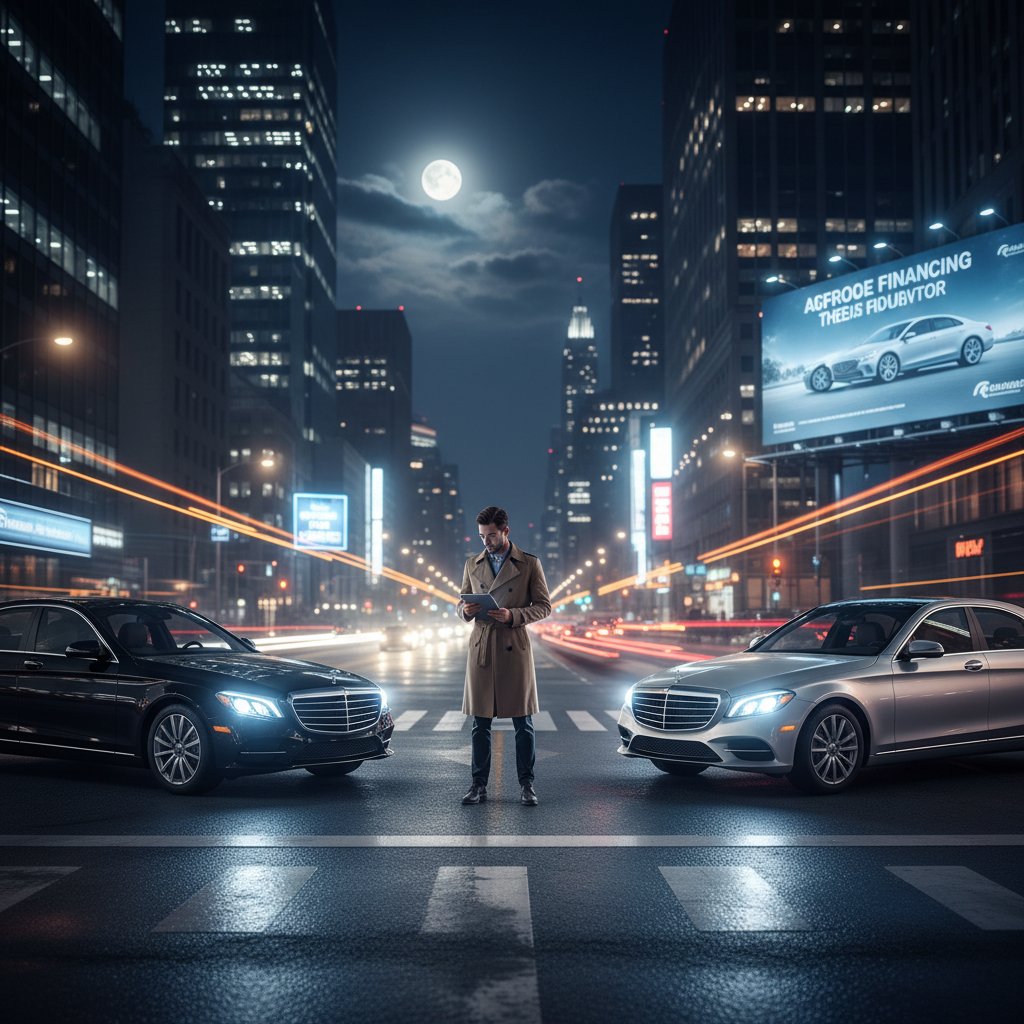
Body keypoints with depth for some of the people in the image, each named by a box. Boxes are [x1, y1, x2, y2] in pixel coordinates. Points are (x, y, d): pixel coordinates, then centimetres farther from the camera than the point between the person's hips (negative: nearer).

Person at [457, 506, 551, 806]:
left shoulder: (530, 564, 1)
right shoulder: (472, 564, 11)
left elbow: (544, 606, 0)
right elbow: (462, 604, 17)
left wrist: (512, 616, -15)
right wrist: (466, 610, -8)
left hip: (515, 648, -3)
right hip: (481, 649, 3)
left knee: (523, 721, 2)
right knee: (480, 722, 5)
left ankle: (527, 785, 10)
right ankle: (479, 785, 11)